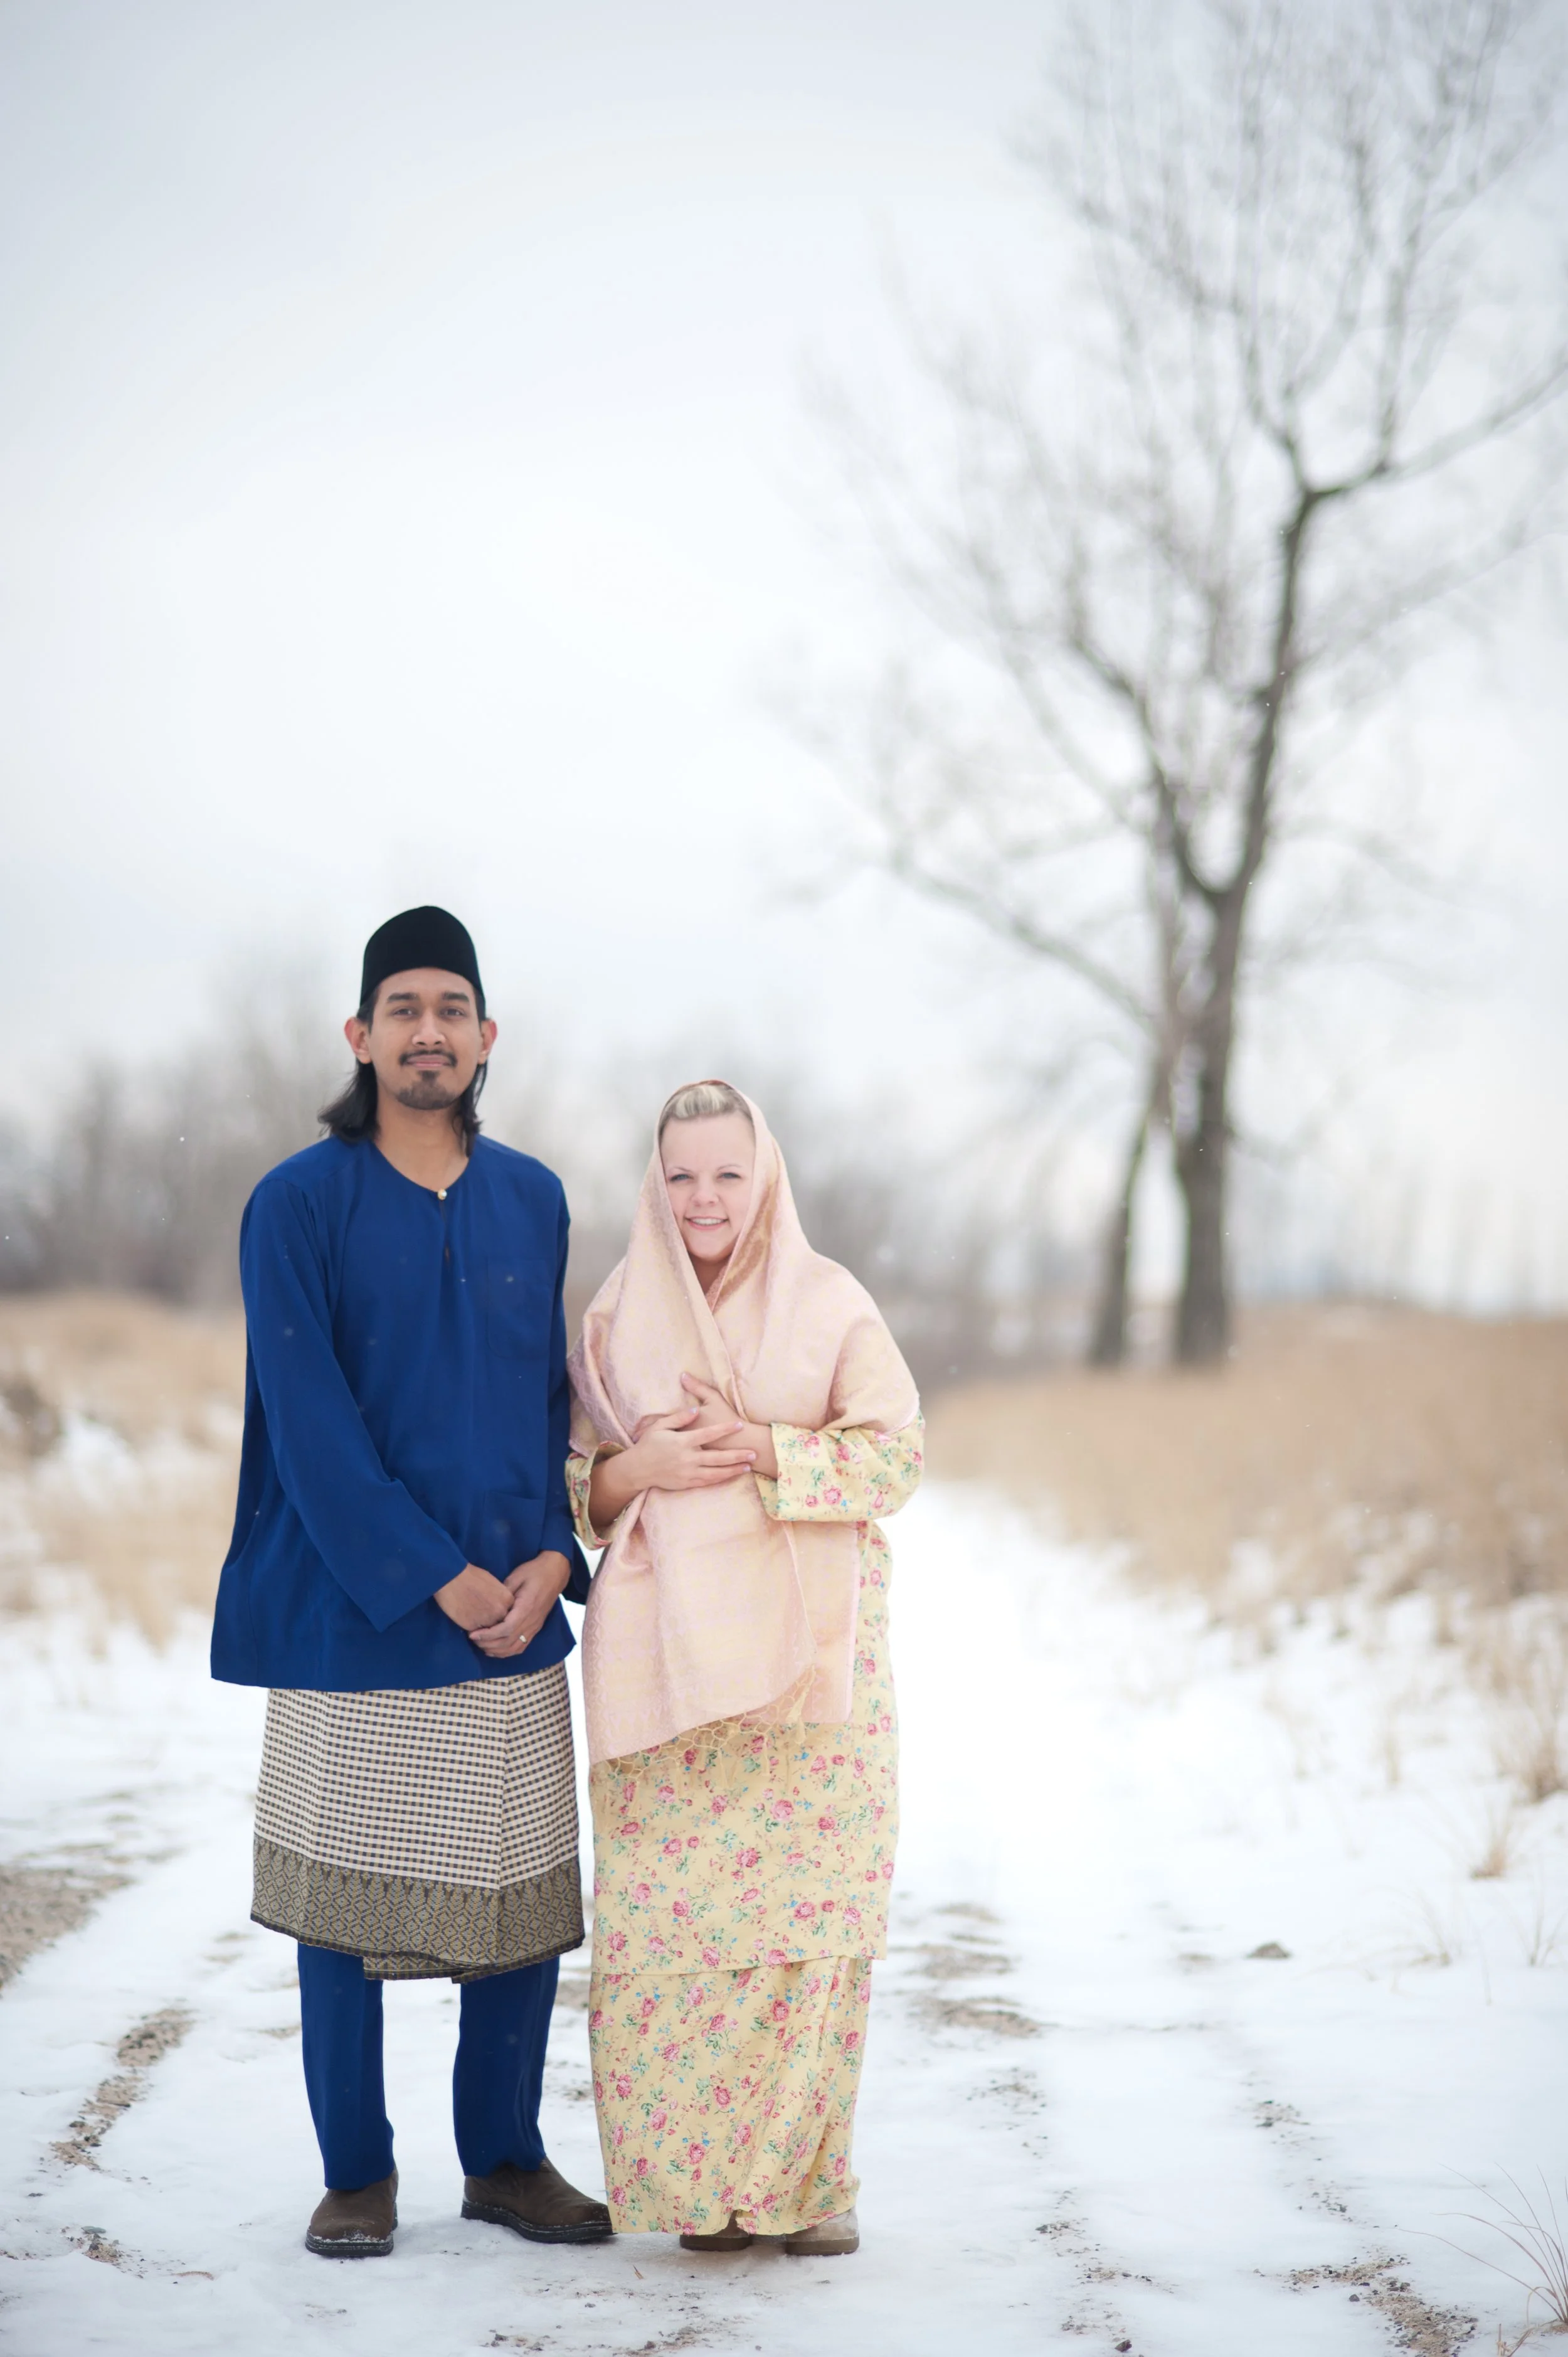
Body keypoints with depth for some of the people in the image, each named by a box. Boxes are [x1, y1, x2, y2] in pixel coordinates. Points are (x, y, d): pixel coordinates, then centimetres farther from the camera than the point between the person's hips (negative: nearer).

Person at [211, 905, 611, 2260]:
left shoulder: (532, 1202, 10)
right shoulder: (299, 1205, -3)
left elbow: (559, 1395, 11)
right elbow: (310, 1421, -9)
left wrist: (552, 1559, -4)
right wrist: (440, 1578, -13)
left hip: (518, 1609, 4)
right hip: (353, 1617, -3)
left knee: (528, 1897, 6)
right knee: (347, 1903, 4)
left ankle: (505, 2158, 22)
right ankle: (358, 2176, 19)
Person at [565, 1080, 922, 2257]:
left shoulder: (832, 1304, 4)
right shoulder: (616, 1320, 10)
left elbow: (896, 1453, -2)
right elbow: (572, 1478, 10)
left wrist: (762, 1450, -14)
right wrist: (646, 1467, -10)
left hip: (807, 1650, -1)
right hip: (664, 1651, 1)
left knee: (809, 1907, -4)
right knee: (673, 1915, -2)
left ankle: (809, 2173, 7)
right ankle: (700, 2174, 8)